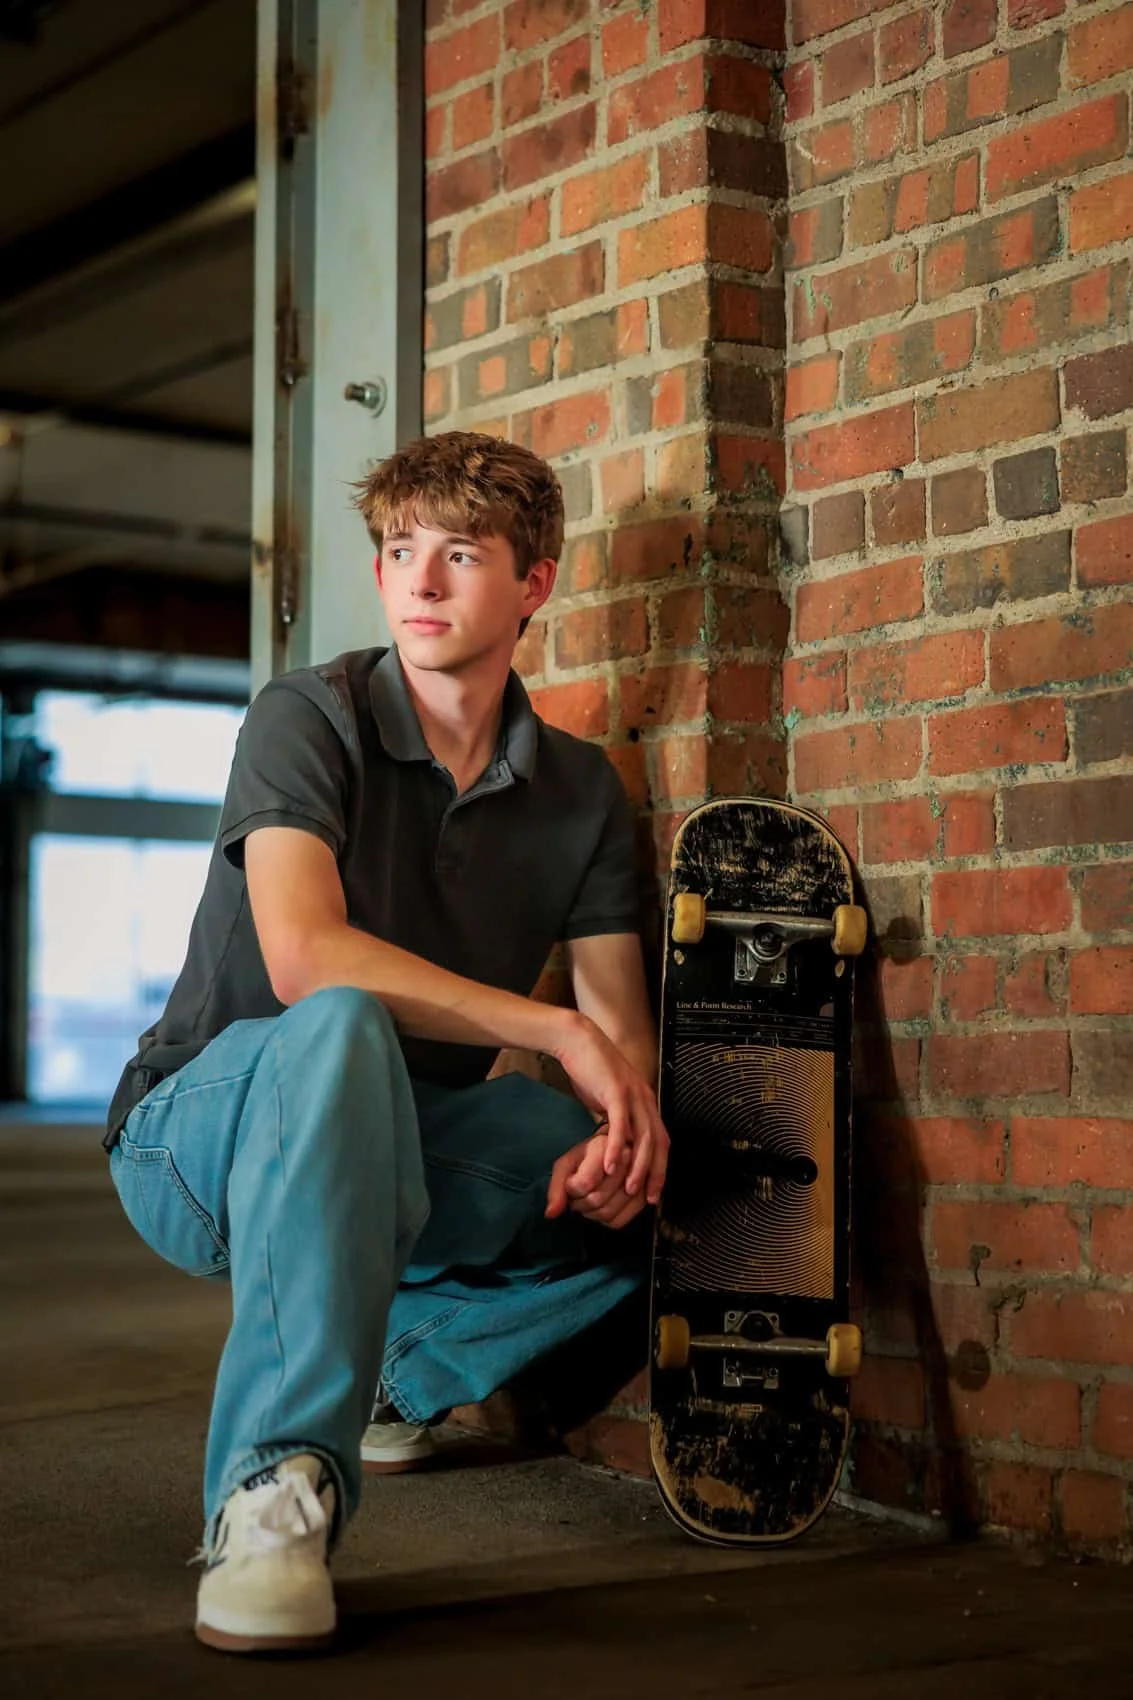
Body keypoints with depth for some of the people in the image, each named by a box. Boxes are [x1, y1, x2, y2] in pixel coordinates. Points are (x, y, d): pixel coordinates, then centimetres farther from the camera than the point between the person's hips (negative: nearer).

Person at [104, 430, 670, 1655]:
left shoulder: (579, 790, 4)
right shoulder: (310, 718, -12)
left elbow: (622, 1024, -1)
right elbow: (304, 956, -27)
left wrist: (624, 1124, -25)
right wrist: (554, 1030, -28)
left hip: (384, 1152, 6)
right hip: (204, 1134, -5)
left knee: (664, 1181, -16)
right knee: (340, 1028, -38)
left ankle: (397, 1369, 8)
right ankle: (274, 1485, -41)